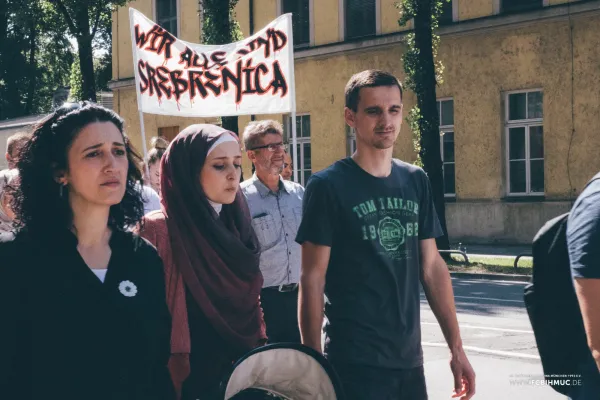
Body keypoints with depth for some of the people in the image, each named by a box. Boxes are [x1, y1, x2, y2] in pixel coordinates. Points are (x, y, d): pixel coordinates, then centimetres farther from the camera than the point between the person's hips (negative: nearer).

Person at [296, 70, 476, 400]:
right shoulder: (328, 186, -8)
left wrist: (456, 349, 7)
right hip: (353, 363, -5)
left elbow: (432, 267, 9)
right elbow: (312, 279, -9)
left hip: (409, 359, 6)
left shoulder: (416, 181, 6)